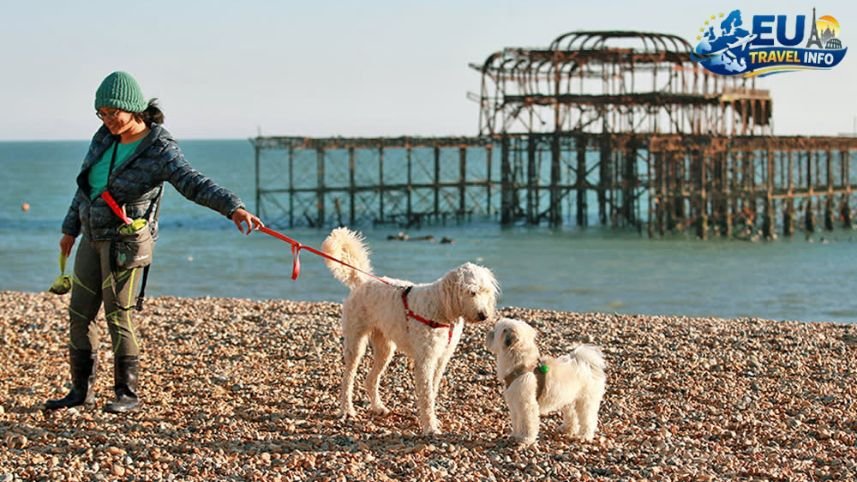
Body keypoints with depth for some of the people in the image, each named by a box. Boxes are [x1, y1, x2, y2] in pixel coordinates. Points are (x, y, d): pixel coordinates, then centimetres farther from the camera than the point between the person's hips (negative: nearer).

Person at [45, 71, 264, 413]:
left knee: (118, 314, -9)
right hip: (94, 235, 7)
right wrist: (71, 229, 21)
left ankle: (128, 393, 1)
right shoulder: (104, 138, 4)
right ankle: (81, 390, 19)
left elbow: (193, 183, -30)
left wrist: (233, 208, -45)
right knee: (79, 313, 9)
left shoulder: (160, 151, -17)